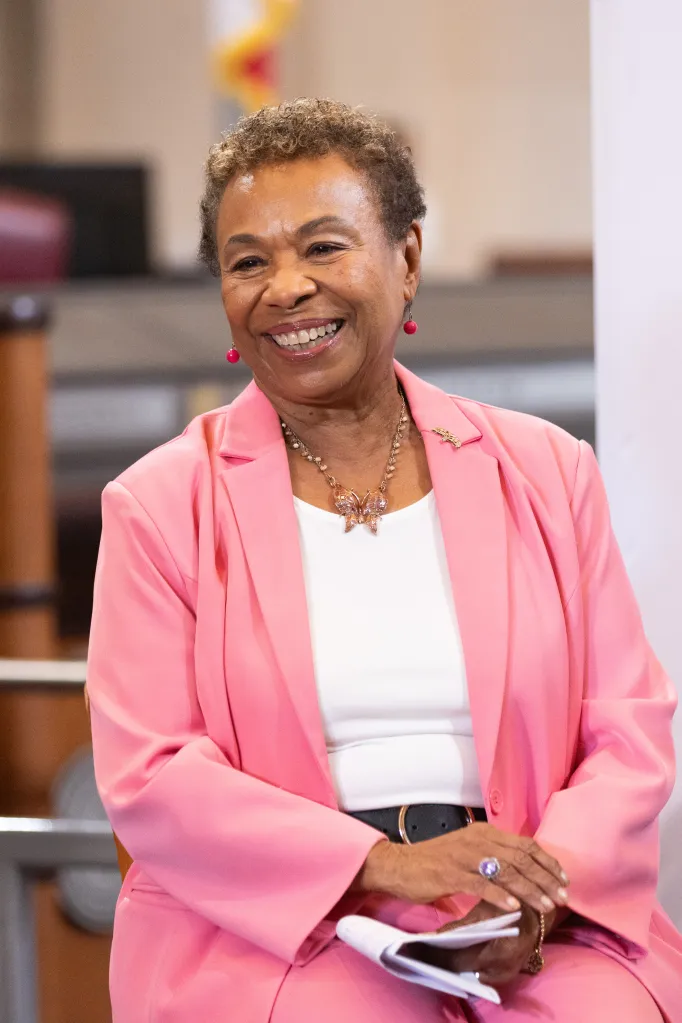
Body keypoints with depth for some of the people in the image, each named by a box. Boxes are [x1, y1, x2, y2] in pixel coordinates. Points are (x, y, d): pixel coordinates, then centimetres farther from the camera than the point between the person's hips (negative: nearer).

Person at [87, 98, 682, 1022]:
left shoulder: (545, 474, 13)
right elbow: (148, 778, -2)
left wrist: (542, 891, -12)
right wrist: (383, 865, -16)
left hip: (535, 943, 2)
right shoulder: (159, 505, 7)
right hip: (268, 931, -2)